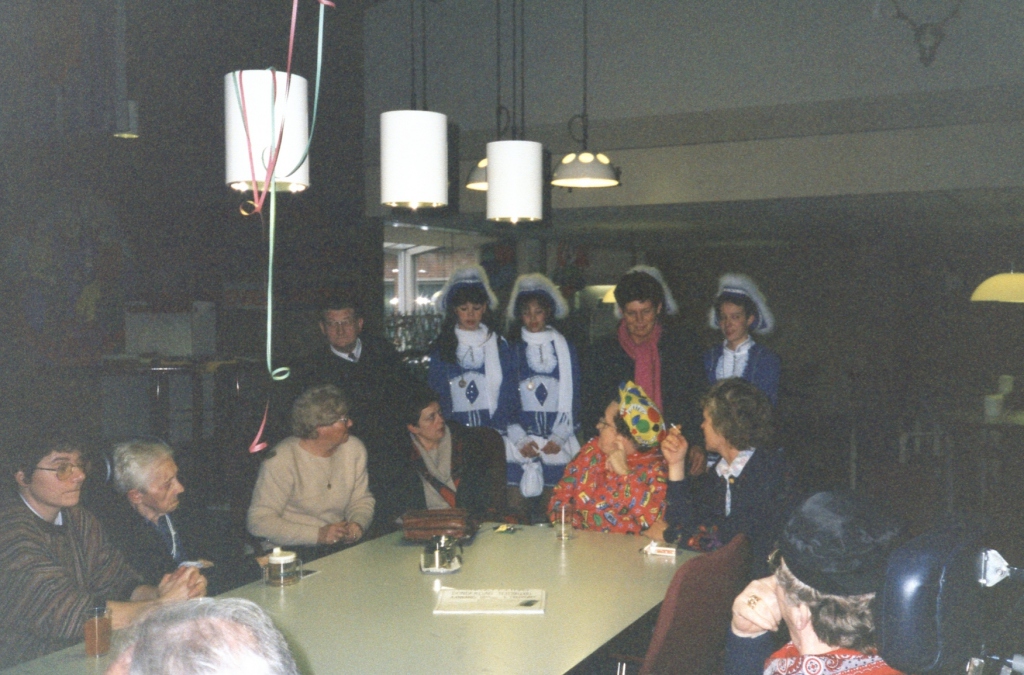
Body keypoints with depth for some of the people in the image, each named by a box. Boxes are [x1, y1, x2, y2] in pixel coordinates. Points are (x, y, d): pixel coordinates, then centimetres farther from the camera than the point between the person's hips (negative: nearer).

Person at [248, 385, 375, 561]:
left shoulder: (354, 448, 4)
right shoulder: (282, 460, -16)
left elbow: (362, 500, 16)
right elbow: (259, 522, -18)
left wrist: (358, 523, -8)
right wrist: (318, 534, -25)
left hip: (341, 545, 6)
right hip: (291, 550, -6)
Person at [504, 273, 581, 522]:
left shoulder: (566, 349, 10)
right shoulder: (511, 350, 7)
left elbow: (571, 396, 8)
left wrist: (559, 437, -4)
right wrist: (520, 439, -7)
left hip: (556, 442, 1)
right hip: (519, 441, 0)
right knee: (517, 512, -6)